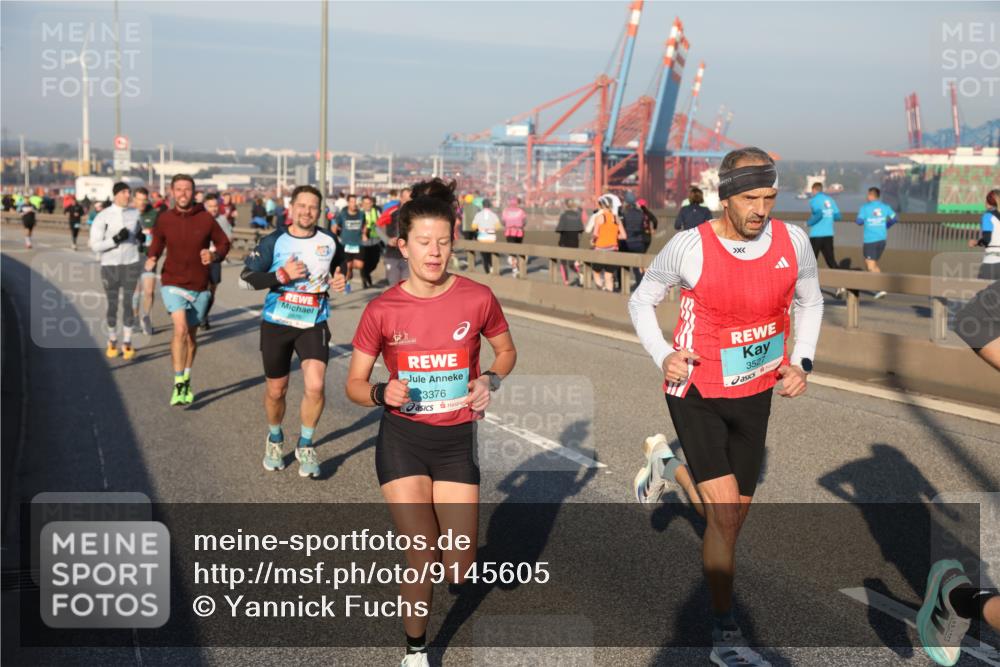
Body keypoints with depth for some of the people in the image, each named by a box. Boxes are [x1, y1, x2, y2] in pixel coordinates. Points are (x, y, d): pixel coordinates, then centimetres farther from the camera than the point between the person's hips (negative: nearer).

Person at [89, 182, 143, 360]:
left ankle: (127, 343, 10)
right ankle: (112, 341, 24)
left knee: (129, 303, 0)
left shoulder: (135, 213, 3)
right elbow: (95, 245, -9)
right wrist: (115, 240, -23)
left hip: (131, 263, 2)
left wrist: (140, 237, -4)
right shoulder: (103, 216, -7)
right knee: (112, 305, 6)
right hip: (110, 265, -2)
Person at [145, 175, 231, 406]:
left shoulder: (206, 218, -4)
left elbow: (224, 243, 6)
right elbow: (157, 244, 12)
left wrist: (215, 255, -15)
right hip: (173, 284, -1)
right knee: (180, 329, -21)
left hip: (199, 287, 1)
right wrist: (151, 259, -8)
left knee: (191, 334, 14)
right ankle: (178, 384, -16)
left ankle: (186, 381, 33)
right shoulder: (164, 219, -2)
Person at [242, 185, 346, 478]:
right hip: (276, 324, 0)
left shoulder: (329, 241, 0)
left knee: (315, 386, -17)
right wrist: (282, 275, -21)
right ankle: (274, 440, 41)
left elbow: (340, 264, 20)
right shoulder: (274, 241, -6)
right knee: (276, 390, 12)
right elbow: (247, 276, -8)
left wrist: (340, 279, -1)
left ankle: (305, 446, 7)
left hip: (314, 324, 0)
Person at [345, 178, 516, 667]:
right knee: (423, 562, -6)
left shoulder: (477, 298, -7)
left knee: (458, 570, 3)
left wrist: (490, 380, -8)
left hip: (457, 440, 1)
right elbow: (354, 384, 0)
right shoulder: (382, 310, -8)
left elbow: (506, 351, 12)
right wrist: (382, 393, -21)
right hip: (402, 439, -1)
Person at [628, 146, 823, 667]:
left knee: (731, 516, 14)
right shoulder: (690, 247, -18)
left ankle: (667, 464, 45)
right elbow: (641, 301, -2)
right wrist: (662, 355, -16)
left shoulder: (793, 242, -8)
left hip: (754, 395, 5)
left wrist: (801, 361, -2)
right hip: (696, 394, -4)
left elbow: (809, 302, 11)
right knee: (725, 513, -11)